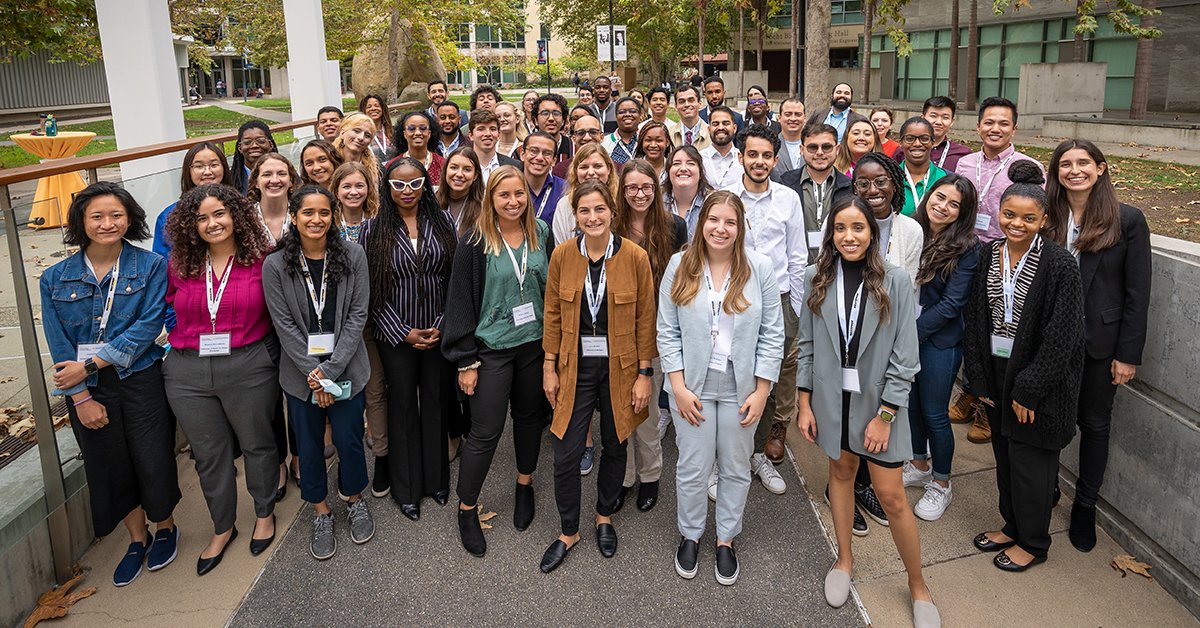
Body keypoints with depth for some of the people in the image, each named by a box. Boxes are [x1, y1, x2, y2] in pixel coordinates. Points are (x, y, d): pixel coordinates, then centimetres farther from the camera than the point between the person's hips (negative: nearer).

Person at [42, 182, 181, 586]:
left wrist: (89, 364, -17)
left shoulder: (151, 267, -6)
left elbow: (147, 327, -14)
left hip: (141, 381, -2)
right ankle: (138, 538, 33)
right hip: (87, 389, 3)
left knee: (153, 461, 4)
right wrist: (81, 397, -8)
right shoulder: (56, 279, 1)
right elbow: (59, 343, -2)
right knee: (110, 467, 13)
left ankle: (165, 527, 32)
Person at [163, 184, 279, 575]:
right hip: (188, 373, 3)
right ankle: (222, 528, 34)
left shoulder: (261, 259, -5)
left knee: (257, 443, 14)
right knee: (209, 454, 15)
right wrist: (191, 336, 6)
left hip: (249, 368, -3)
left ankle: (265, 514, 37)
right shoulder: (179, 265, 2)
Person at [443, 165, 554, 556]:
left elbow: (553, 288, 8)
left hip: (534, 344, 4)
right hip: (492, 348, -4)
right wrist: (466, 360, -10)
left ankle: (524, 487, 40)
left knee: (529, 416, 17)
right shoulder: (475, 243, -10)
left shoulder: (541, 235, 2)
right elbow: (461, 302, -9)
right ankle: (466, 510, 18)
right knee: (486, 431, -1)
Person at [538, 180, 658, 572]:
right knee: (566, 455, 0)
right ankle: (568, 531, 22)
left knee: (615, 446, 15)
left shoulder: (635, 257, -9)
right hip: (575, 367, 1)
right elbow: (552, 315, 3)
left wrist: (645, 373, -5)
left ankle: (605, 516, 40)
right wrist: (549, 367, 2)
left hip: (619, 368, 0)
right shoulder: (562, 255, -4)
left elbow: (646, 320, -4)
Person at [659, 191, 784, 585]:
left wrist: (762, 390, -7)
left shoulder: (759, 267, -6)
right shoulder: (679, 265, -4)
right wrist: (678, 387, -8)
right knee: (693, 468, 10)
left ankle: (726, 540, 34)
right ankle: (690, 535, 33)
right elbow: (668, 332, -2)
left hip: (741, 387, 0)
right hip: (692, 386, 0)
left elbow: (772, 334, -4)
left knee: (736, 467, 14)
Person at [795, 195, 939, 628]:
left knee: (892, 497, 1)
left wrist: (885, 415, -13)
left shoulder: (895, 282, -12)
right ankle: (844, 560, 38)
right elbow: (807, 345, 1)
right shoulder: (817, 279, -4)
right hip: (831, 397, 3)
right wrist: (804, 403, -1)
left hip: (878, 401, -2)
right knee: (841, 471, 18)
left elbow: (905, 357, -11)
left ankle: (918, 586, 21)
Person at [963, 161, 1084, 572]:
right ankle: (1012, 525, 37)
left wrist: (1028, 389, -17)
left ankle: (1033, 542, 25)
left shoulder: (1060, 265, -15)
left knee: (1030, 459, 6)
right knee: (1005, 454, 18)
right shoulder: (987, 256, 0)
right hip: (996, 371, 5)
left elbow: (1061, 337, -16)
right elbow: (974, 319, 4)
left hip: (1039, 377, -5)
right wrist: (979, 379, 2)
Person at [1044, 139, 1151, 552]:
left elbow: (1137, 293, -7)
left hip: (1099, 342, -2)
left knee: (1094, 424, 12)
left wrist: (1128, 354, -9)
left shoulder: (1128, 220, -7)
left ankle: (1085, 508, 28)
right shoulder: (1047, 219, 0)